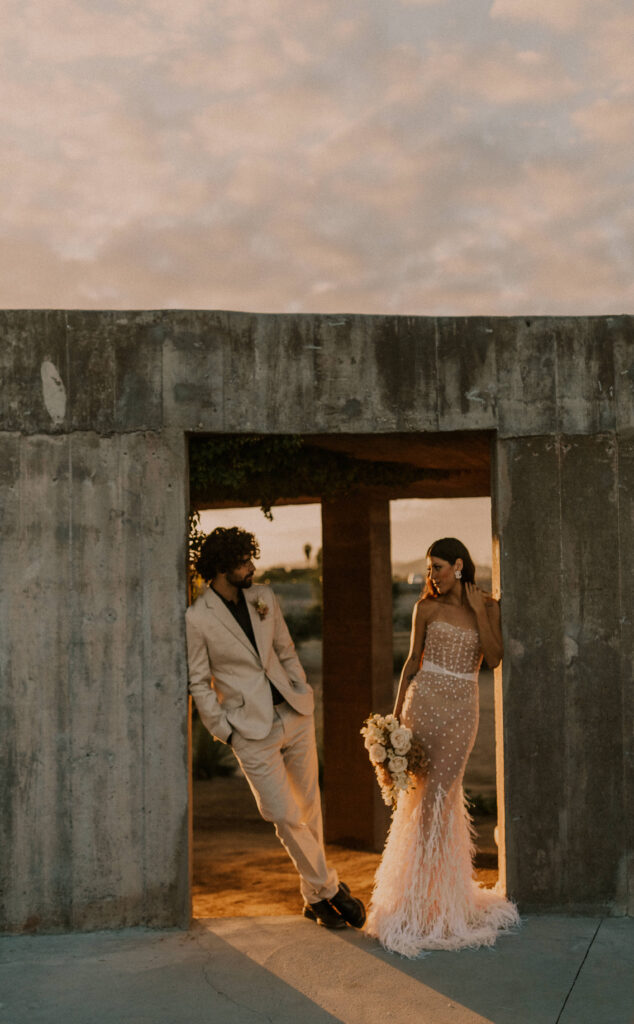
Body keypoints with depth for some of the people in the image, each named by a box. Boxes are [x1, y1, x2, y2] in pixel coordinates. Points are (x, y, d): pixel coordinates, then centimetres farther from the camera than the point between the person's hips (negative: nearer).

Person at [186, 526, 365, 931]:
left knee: (309, 808, 10)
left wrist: (304, 694, 10)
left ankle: (315, 896, 26)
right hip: (253, 732, -5)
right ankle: (330, 887, 14)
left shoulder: (263, 597, 4)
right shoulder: (197, 619, -11)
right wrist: (226, 731, -6)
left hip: (294, 715, 5)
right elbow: (199, 684, -5)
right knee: (285, 816, -5)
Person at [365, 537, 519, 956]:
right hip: (424, 701, 0)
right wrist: (396, 711, 5)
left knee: (441, 793, -3)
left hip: (462, 708, 0)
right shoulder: (427, 608, 4)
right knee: (421, 793, 0)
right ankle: (417, 900, 12)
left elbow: (494, 659, -5)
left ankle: (444, 895, 12)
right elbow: (413, 660, 8)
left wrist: (479, 611, -10)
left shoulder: (489, 607, 5)